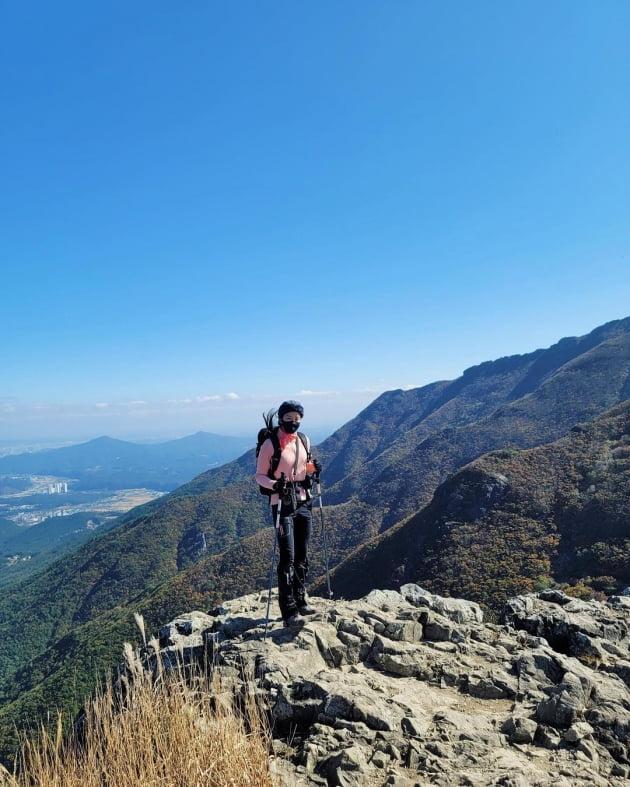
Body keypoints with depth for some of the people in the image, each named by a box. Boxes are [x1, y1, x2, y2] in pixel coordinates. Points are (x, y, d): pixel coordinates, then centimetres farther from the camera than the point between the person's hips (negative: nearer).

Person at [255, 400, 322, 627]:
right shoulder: (270, 444, -11)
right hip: (283, 505, -5)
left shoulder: (304, 441, 6)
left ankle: (300, 600, 28)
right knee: (288, 558, -6)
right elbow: (259, 476, -7)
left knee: (302, 556, 12)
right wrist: (275, 484, -26)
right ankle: (289, 611, 3)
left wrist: (313, 469, -2)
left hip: (304, 502, 6)